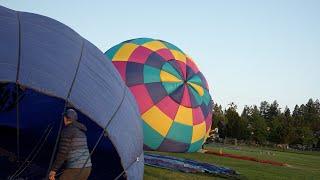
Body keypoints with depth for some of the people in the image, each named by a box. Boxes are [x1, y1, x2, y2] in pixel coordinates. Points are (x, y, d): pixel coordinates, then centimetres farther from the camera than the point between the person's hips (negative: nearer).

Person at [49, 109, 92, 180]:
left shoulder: (67, 130, -10)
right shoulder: (81, 131, 19)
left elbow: (62, 152, -16)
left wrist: (53, 170, -9)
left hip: (75, 169, -9)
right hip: (86, 168, 9)